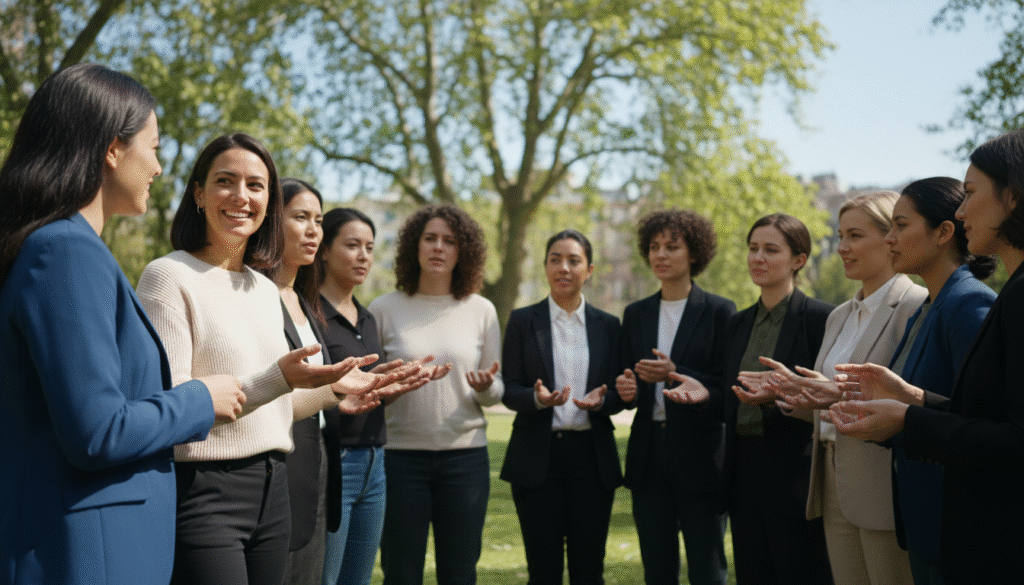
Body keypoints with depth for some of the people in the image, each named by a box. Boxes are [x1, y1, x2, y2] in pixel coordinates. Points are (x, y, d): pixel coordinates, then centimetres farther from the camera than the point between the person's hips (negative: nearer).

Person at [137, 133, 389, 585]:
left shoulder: (267, 290, 15)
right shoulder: (168, 276, -8)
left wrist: (333, 388, 11)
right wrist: (278, 378, -23)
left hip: (271, 491, 7)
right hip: (201, 492, -7)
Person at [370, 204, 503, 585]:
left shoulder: (481, 311, 6)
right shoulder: (384, 309, 2)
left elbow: (495, 393, 9)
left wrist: (485, 387, -13)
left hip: (465, 455, 1)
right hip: (400, 454, -1)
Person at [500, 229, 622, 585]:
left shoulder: (607, 325, 9)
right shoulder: (523, 321, 4)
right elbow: (509, 391, 0)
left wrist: (600, 400, -15)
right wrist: (538, 397, -21)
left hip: (591, 455, 1)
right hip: (538, 456, -1)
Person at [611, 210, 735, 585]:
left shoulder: (720, 311, -2)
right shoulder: (636, 314, 12)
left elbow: (726, 388, -6)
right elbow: (628, 382, 14)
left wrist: (674, 374, -19)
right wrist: (626, 391, -9)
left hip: (700, 455, -4)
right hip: (649, 455, 4)